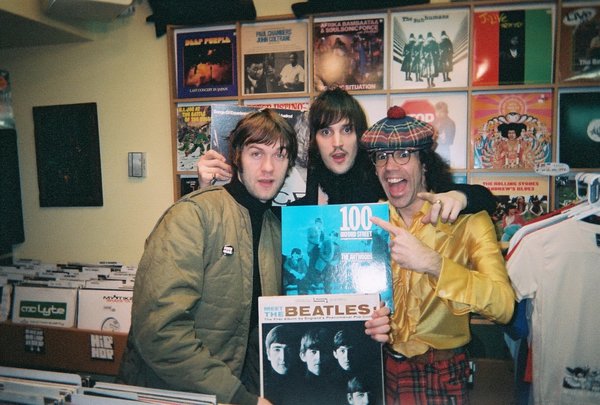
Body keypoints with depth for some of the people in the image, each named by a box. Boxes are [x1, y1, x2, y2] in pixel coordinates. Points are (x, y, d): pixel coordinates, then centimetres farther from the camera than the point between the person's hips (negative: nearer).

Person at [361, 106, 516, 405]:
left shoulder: (468, 220, -8)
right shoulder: (370, 219, 2)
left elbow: (503, 307, -21)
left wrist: (432, 263, -35)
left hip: (441, 375, -1)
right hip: (376, 366, 2)